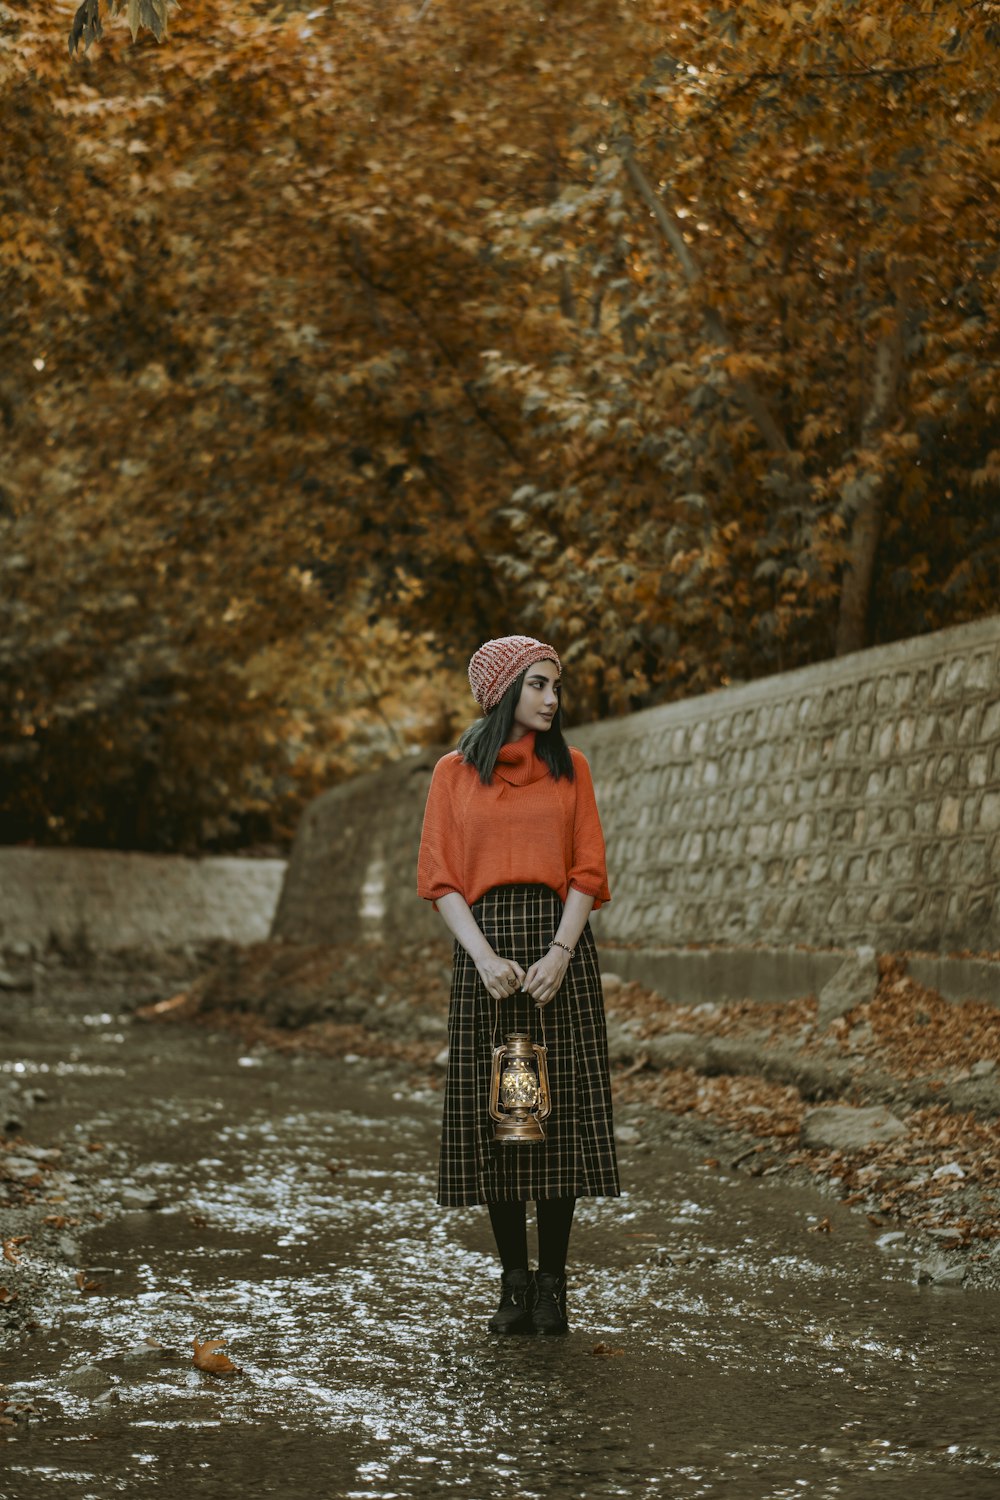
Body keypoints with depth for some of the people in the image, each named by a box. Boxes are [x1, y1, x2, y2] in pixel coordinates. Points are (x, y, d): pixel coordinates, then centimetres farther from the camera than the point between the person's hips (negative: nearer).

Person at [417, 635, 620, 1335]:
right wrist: (484, 955, -12)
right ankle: (515, 1282, 8)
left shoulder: (570, 767, 9)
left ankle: (553, 1285, 2)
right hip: (485, 943, 0)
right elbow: (440, 877, 2)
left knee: (559, 1111, -4)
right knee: (492, 1113, -1)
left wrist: (560, 953, -11)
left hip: (559, 942, 0)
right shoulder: (455, 773, 6)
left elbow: (588, 870, 4)